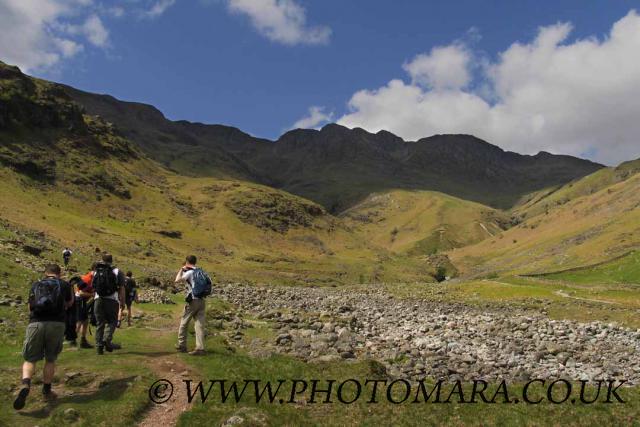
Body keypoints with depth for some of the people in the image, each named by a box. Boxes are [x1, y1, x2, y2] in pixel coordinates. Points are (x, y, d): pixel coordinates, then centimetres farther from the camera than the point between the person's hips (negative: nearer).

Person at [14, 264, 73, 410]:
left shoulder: (36, 285, 18)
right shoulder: (64, 285, 14)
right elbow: (70, 303, 31)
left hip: (36, 323, 1)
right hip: (56, 324, -1)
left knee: (30, 359, 10)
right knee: (51, 359, 17)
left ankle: (25, 385, -16)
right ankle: (47, 391, 22)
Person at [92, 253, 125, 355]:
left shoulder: (96, 271, 13)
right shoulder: (117, 271, 3)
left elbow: (92, 287, 10)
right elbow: (121, 288, -2)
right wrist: (122, 302, 4)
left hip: (98, 300, 3)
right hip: (112, 300, -3)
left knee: (99, 323, 9)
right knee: (112, 321, 8)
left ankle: (99, 346, 8)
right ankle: (107, 339, -15)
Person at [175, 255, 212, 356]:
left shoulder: (189, 273, -9)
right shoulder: (202, 272, 10)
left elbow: (177, 280, -8)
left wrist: (181, 269, 5)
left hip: (192, 301, -5)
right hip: (202, 301, 5)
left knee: (184, 323, 12)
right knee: (200, 324, 2)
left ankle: (182, 345, 21)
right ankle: (200, 348, -5)